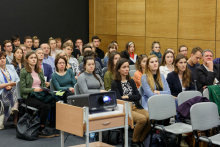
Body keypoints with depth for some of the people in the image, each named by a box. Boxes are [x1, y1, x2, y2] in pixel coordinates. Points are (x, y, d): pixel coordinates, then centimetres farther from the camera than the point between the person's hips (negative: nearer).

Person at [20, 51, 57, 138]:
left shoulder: (40, 71, 19)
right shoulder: (24, 72, 0)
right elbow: (22, 89, -6)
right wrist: (34, 89, -19)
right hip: (28, 97, -5)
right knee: (46, 106, -33)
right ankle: (41, 130, -20)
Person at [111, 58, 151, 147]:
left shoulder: (131, 81, 19)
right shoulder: (115, 83, 1)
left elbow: (138, 96, 9)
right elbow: (119, 99, -9)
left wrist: (128, 97, -6)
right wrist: (133, 98, -1)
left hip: (136, 107, 6)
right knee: (142, 119, -30)